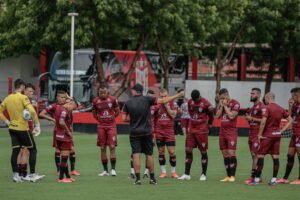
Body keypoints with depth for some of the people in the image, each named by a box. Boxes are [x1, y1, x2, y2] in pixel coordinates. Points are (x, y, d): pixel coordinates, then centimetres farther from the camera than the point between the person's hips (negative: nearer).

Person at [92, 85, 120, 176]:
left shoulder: (112, 99, -3)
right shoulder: (95, 101, 0)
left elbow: (117, 111, 10)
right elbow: (94, 113, 15)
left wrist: (111, 118, 5)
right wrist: (99, 119, 5)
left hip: (111, 126, -2)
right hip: (101, 126, 2)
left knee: (112, 147, -10)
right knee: (102, 148, 3)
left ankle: (113, 169, -8)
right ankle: (105, 171, 9)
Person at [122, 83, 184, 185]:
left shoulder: (128, 103, -3)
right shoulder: (147, 99, -6)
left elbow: (124, 118, -3)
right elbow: (163, 101, -8)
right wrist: (178, 95, -1)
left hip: (134, 133, 0)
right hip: (147, 132, 0)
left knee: (136, 155, -2)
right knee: (149, 155, 10)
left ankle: (138, 178, -9)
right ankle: (152, 178, 16)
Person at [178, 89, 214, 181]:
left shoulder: (206, 104, -12)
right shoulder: (190, 102, 4)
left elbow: (211, 116, -1)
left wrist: (208, 124, 8)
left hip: (202, 131, -5)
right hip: (192, 129, 5)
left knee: (203, 152, 2)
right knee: (188, 151, 1)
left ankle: (204, 174, 10)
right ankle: (186, 174, 6)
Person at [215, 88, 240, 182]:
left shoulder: (235, 104, -7)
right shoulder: (221, 104, 12)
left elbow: (231, 116, -17)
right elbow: (217, 116, 4)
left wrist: (225, 106, -12)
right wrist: (221, 106, -4)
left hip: (231, 132, -6)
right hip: (222, 131, 6)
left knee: (231, 153, -11)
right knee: (225, 154, 5)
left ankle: (232, 176, -9)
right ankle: (228, 176, 8)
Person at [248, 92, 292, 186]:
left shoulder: (267, 108, -11)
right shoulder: (280, 109, 8)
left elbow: (263, 121, -21)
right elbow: (290, 120, 13)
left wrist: (260, 134, -12)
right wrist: (282, 130, 11)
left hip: (267, 135, -6)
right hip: (277, 135, 6)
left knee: (260, 156, -1)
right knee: (275, 157, 5)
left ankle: (257, 179, -2)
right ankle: (274, 180, 6)